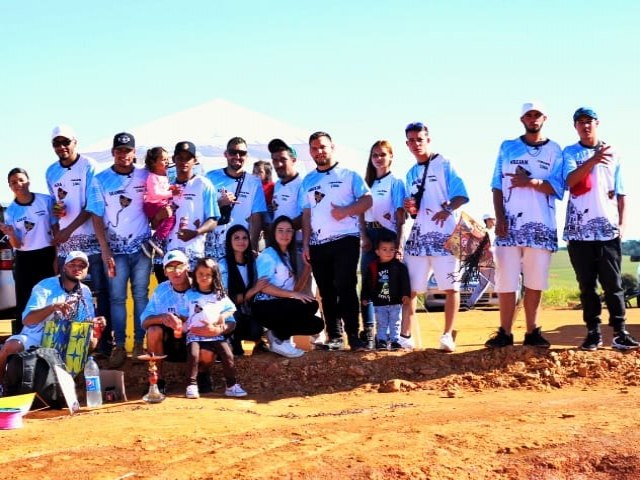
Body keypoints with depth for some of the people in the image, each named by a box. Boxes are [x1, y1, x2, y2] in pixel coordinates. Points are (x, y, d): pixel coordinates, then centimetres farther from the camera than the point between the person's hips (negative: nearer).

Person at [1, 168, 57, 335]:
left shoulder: (46, 200, -5)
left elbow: (56, 230, 3)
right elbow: (17, 245, -4)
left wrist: (58, 257, -4)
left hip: (47, 256, -1)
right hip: (25, 260, 1)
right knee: (24, 303, -2)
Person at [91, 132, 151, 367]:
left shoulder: (145, 177, 3)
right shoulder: (100, 180, 0)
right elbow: (97, 217, -1)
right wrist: (105, 251, -7)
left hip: (142, 246, 1)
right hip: (115, 248, -1)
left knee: (141, 295, 5)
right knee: (117, 297, 0)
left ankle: (139, 343, 10)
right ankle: (119, 346, 4)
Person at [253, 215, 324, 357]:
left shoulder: (289, 256, 19)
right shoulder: (268, 254, -6)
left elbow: (290, 285, 11)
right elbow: (264, 287, -18)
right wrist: (293, 294, -22)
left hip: (282, 306, 8)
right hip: (265, 307, -8)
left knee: (317, 324, -7)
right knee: (310, 305, -26)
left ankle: (277, 333, 4)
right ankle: (279, 340, -13)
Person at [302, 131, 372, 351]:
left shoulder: (348, 175, 4)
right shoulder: (308, 181, 16)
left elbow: (367, 200, -4)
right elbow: (307, 214, 14)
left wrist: (345, 211, -18)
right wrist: (305, 243, 6)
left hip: (345, 240, -4)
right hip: (318, 244, 5)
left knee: (345, 288, -10)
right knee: (327, 292, 5)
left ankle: (353, 336, -7)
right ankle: (334, 337, 9)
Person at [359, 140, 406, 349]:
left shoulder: (396, 183, 1)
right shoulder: (367, 183, 16)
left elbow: (400, 217, -4)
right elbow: (361, 213, 14)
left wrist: (398, 245, -13)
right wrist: (364, 236, -2)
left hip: (388, 235, -5)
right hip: (370, 236, 5)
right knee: (367, 284, 0)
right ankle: (368, 333, 2)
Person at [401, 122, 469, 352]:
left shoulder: (444, 165, 0)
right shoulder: (411, 174, 18)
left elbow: (462, 196, -9)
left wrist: (447, 209, -25)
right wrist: (410, 208, -2)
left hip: (444, 236, -5)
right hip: (418, 237, 5)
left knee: (450, 287, -4)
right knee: (409, 288, 2)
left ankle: (447, 335, 4)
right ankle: (405, 336, 6)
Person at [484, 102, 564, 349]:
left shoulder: (554, 150, 9)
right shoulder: (507, 147, 11)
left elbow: (558, 188, -1)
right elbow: (497, 186, 8)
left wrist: (531, 182, -16)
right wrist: (499, 218, -4)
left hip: (541, 226, 0)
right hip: (509, 225, 0)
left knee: (535, 281, 1)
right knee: (506, 280, -3)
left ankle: (532, 332, 9)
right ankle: (505, 333, 3)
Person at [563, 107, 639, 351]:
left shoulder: (613, 154, 12)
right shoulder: (570, 153, 7)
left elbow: (620, 193, 13)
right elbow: (570, 180, -14)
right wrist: (593, 160, -28)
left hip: (608, 229, 1)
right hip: (579, 229, -1)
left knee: (613, 282, 0)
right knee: (587, 284, 2)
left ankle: (620, 331, -1)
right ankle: (593, 332, 6)